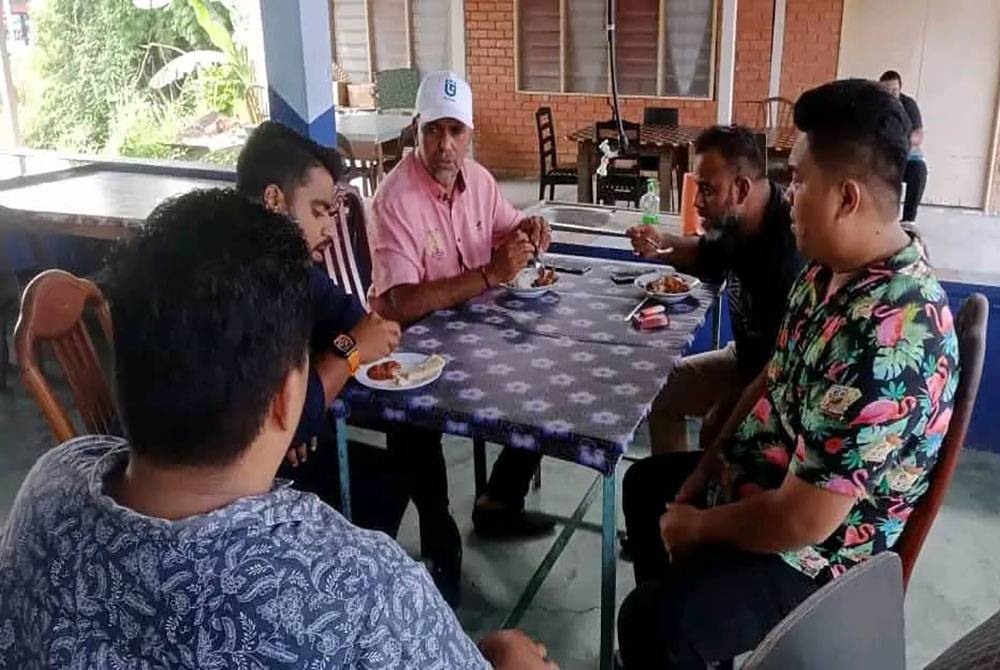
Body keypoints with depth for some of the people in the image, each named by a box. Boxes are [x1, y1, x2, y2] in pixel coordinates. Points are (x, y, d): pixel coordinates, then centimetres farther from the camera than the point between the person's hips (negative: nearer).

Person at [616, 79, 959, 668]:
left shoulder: (887, 339, -35)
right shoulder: (831, 268, -5)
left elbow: (802, 521, -31)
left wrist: (699, 526, -15)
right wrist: (707, 469, 4)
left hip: (813, 551, -9)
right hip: (764, 478, 10)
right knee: (647, 484, 25)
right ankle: (676, 614, 40)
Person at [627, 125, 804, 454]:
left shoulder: (787, 255, -34)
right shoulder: (737, 223, -7)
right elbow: (709, 258, 17)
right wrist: (662, 244, -2)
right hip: (748, 357, 9)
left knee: (715, 432, -26)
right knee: (662, 390, 14)